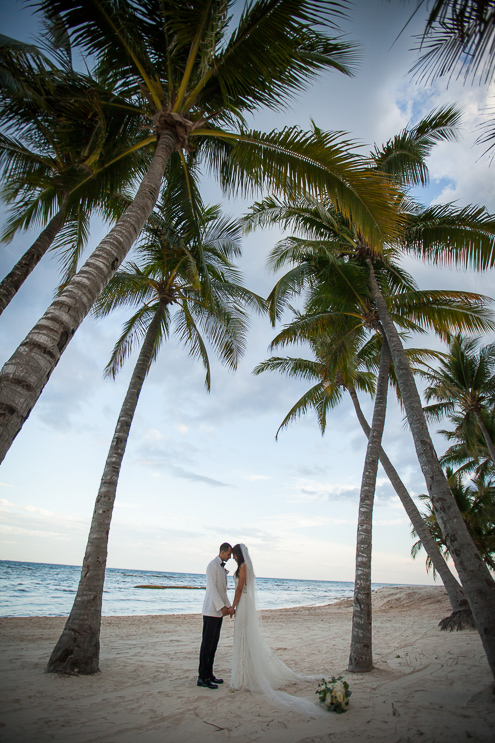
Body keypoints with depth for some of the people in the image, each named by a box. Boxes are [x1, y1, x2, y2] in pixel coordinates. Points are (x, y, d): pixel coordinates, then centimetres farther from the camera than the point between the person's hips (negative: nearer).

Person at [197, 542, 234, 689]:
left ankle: (209, 674, 21)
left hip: (219, 611, 9)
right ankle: (202, 678, 5)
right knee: (207, 644, -3)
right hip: (211, 611, -9)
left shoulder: (222, 567, 16)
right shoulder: (213, 565, -14)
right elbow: (212, 588, -20)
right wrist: (222, 607, -20)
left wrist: (228, 606, 16)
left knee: (213, 644, 12)